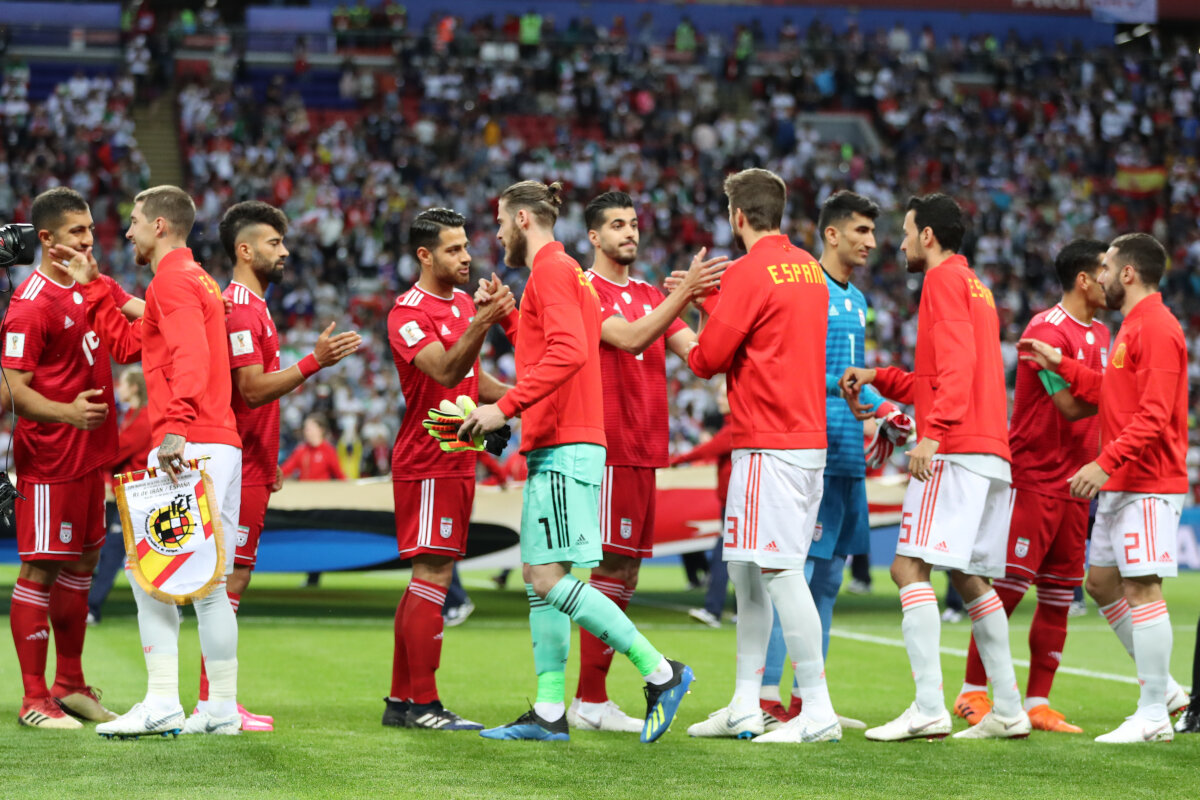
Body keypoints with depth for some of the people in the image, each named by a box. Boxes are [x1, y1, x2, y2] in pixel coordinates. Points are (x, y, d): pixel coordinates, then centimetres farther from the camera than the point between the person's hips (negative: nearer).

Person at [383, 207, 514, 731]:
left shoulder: (464, 303, 16)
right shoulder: (407, 313, -12)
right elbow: (445, 372, -26)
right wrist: (482, 324, -39)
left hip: (456, 461, 9)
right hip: (427, 463, -9)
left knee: (426, 579, 10)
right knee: (433, 575, -11)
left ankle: (400, 701, 14)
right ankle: (423, 704, -9)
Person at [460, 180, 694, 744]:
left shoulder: (551, 270, -9)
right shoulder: (563, 272, 22)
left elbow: (567, 352, -23)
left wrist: (504, 407, -25)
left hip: (562, 449, -11)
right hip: (554, 448, 11)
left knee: (550, 580, -14)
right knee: (538, 578, 8)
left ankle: (660, 672, -11)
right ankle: (549, 712, 7)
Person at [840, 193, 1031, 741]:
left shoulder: (944, 279, -3)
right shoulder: (974, 286, 25)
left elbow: (957, 362, -17)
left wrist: (932, 433, -25)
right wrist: (878, 378, 24)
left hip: (955, 451, -10)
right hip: (992, 453, 10)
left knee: (910, 567, -13)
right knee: (969, 579, 13)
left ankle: (929, 708, -22)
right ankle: (1009, 710, 10)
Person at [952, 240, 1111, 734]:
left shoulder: (1100, 334, 15)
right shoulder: (1047, 331, -12)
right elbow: (1070, 405, -18)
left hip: (1074, 484, 8)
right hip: (1033, 479, -8)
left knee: (1059, 595, 5)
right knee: (1007, 587, -6)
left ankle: (1037, 703, 8)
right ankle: (973, 692, 3)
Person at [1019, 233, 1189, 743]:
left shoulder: (1156, 329, -15)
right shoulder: (1133, 327, 18)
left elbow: (1153, 415, -22)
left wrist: (1107, 462, -27)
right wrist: (1061, 365, 22)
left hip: (1147, 486, -11)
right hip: (1122, 485, 11)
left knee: (1141, 587, -10)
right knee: (1102, 582, 13)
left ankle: (1153, 717, -8)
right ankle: (1162, 687, 19)